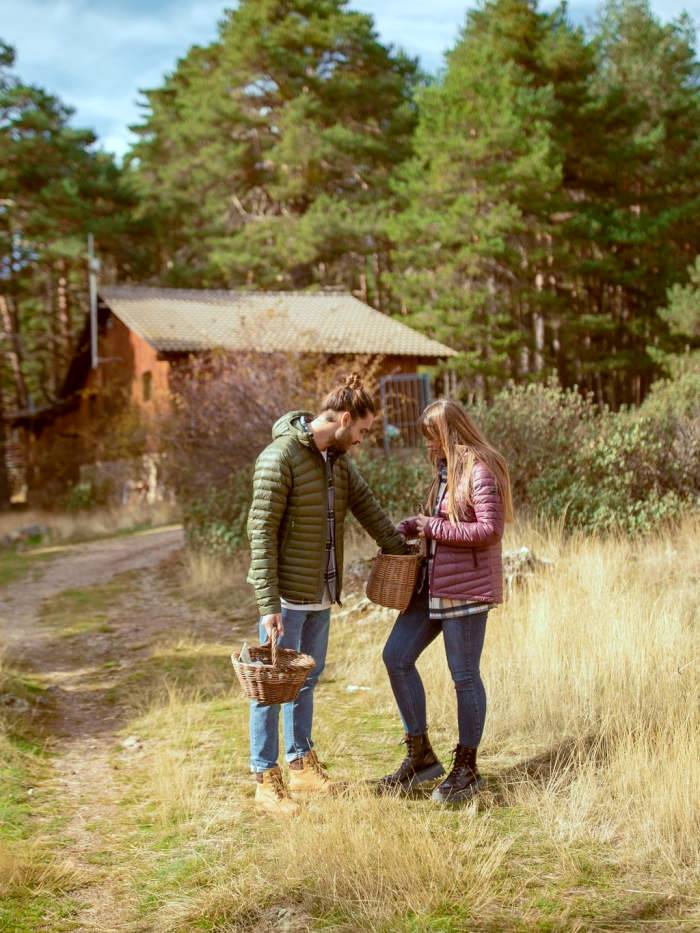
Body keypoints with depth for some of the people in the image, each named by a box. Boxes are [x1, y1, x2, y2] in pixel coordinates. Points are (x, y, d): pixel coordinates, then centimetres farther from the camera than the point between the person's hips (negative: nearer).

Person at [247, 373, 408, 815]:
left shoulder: (338, 461, 9)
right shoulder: (280, 457, -17)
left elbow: (369, 510, 16)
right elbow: (262, 533, -19)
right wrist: (269, 605, -22)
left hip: (321, 595, 8)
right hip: (287, 594, -8)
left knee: (307, 679, 18)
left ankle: (301, 764, 31)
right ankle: (266, 780, 12)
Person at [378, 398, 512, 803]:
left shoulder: (481, 470, -15)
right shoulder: (447, 470, 14)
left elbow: (490, 530, -22)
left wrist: (433, 528, -15)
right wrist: (407, 527, 10)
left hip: (467, 587, -10)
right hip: (433, 583, 10)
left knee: (464, 675, 1)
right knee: (396, 656, 7)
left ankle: (467, 769, 17)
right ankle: (421, 754, 18)